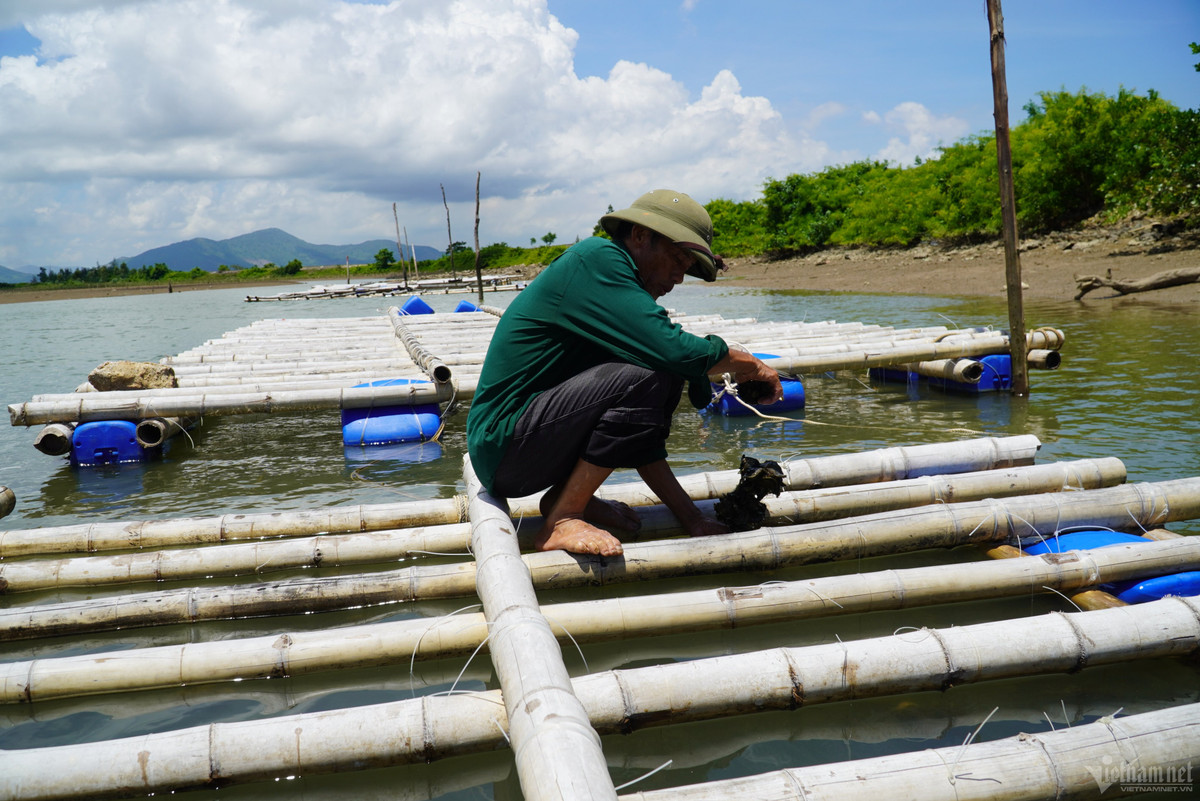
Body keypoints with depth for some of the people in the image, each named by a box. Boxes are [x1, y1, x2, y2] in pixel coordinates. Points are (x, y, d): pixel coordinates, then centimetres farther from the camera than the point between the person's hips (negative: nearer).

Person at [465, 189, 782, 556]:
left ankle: (564, 496, 6)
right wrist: (751, 365, -4)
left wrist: (691, 518, 11)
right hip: (503, 447, -10)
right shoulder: (596, 258, -11)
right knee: (647, 378, -24)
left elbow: (639, 431, 16)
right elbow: (674, 350, -23)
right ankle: (561, 522, -14)